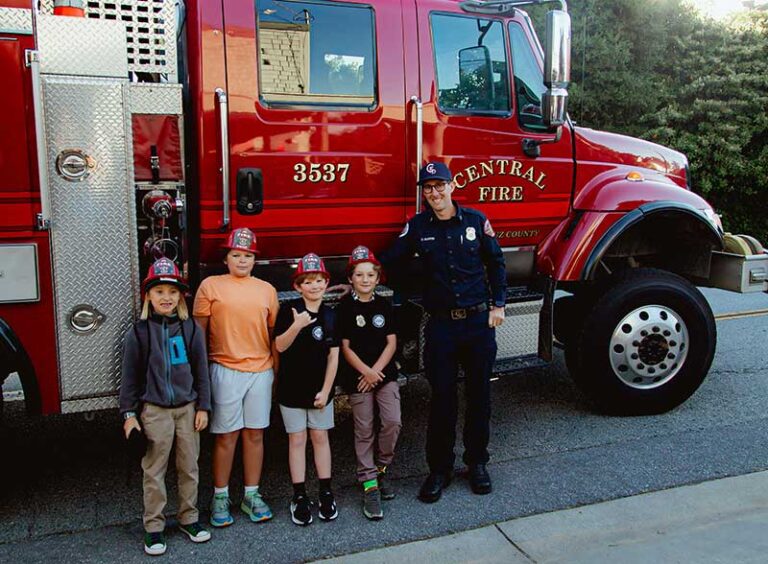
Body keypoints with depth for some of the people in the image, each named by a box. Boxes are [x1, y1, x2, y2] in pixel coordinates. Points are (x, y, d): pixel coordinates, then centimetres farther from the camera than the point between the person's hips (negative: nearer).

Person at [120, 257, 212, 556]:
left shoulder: (191, 329, 0)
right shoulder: (139, 332, -4)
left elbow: (201, 371, 4)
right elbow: (130, 375, 0)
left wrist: (203, 407, 2)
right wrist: (129, 413, -3)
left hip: (188, 408, 2)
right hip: (154, 410, -2)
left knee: (189, 467, 11)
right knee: (154, 472, 6)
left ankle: (188, 518, 27)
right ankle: (153, 527, 18)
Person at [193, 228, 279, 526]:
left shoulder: (267, 290, 11)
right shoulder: (210, 286, 2)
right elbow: (199, 331, 2)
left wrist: (276, 371, 11)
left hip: (260, 371, 3)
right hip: (225, 370, -3)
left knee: (255, 434, 9)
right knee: (226, 435, 3)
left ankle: (251, 495, 21)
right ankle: (220, 497, 17)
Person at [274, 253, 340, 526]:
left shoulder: (330, 315, 0)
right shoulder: (289, 310, -7)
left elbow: (333, 355, 0)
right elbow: (280, 346, -11)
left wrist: (326, 390, -5)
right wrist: (297, 325, -27)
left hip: (320, 387, 2)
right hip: (292, 387, -2)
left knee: (320, 437, 10)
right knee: (297, 439, 5)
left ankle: (325, 493, 20)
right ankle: (300, 497, 14)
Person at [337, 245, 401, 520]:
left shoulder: (383, 305, 5)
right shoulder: (345, 307, -3)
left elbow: (391, 343, 3)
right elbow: (345, 346, -5)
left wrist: (376, 371, -9)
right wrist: (366, 372, -14)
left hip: (385, 373, 2)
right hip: (357, 377, -2)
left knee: (392, 422, -9)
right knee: (364, 431, 2)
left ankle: (381, 468, 14)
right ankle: (370, 485, 9)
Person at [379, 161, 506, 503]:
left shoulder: (476, 220, 2)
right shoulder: (417, 226, 1)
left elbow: (495, 263, 10)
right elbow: (389, 261, 7)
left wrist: (498, 304, 5)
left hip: (479, 321, 1)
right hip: (441, 325, -1)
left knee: (479, 395, 9)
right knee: (442, 398, 3)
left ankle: (477, 463, 27)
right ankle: (439, 469, 17)